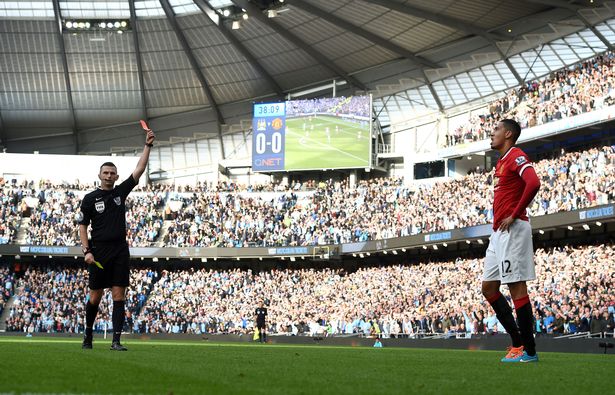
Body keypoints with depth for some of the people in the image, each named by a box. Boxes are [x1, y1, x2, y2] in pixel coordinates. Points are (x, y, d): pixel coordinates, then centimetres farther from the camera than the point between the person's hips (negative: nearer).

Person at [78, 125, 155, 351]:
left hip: (120, 250, 2)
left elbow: (139, 170, 4)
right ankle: (88, 334, 25)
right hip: (99, 252, -2)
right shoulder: (90, 199, 2)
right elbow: (82, 226, 2)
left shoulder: (121, 192, 9)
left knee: (119, 296, -4)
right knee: (95, 296, 5)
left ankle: (116, 341, -6)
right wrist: (86, 251, -9)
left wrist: (148, 146, -4)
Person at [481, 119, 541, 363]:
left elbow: (533, 183, -26)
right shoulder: (501, 162, 20)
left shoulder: (516, 156, -10)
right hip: (498, 232, 10)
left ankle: (528, 351, -4)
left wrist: (514, 215, -21)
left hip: (512, 230, -10)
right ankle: (517, 341, 13)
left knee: (517, 288, -9)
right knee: (489, 287, 9)